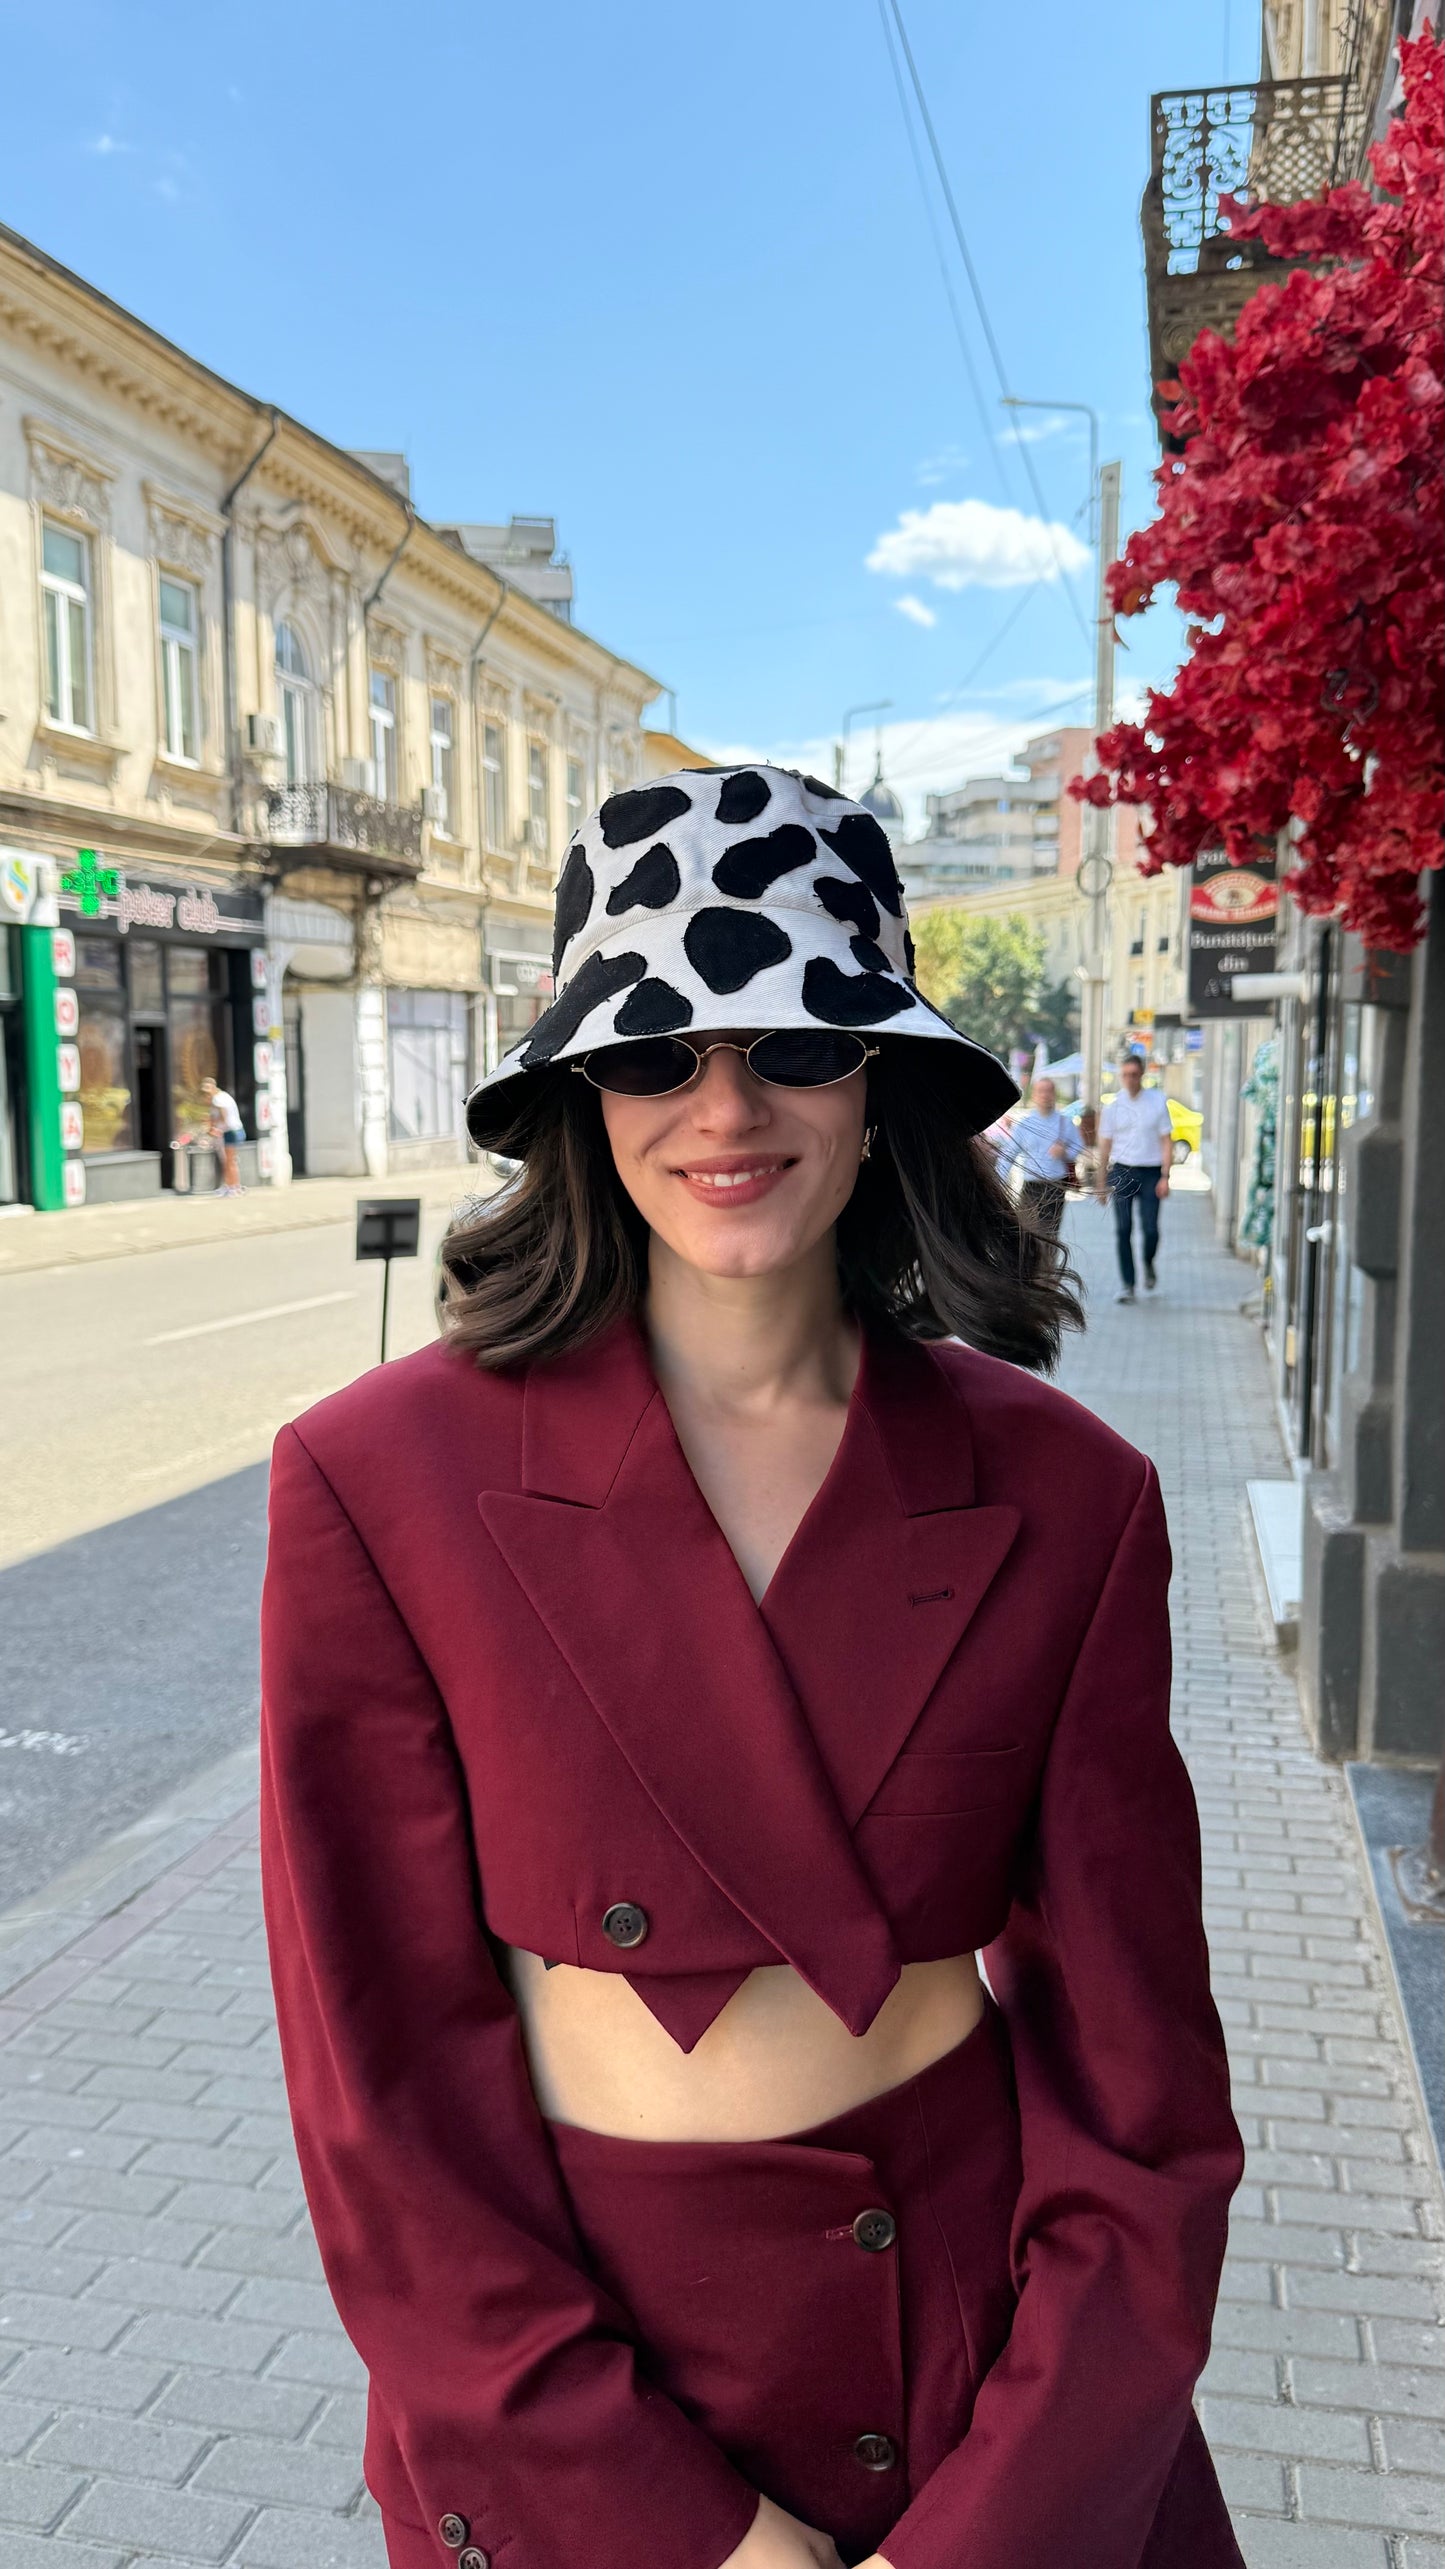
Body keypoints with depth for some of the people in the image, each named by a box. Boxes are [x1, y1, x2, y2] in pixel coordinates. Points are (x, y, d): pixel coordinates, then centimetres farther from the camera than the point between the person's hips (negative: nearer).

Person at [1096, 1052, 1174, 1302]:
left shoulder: (1158, 1101, 3)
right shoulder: (1113, 1105, 5)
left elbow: (1166, 1141, 4)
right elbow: (1105, 1145, 10)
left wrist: (1165, 1176, -5)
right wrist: (1101, 1182, 8)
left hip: (1151, 1173, -1)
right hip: (1121, 1171, 1)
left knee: (1150, 1229, -6)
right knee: (1123, 1230, -4)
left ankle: (1148, 1265, 26)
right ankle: (1126, 1284, 3)